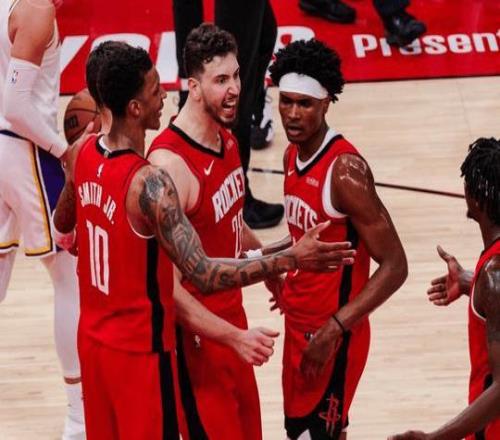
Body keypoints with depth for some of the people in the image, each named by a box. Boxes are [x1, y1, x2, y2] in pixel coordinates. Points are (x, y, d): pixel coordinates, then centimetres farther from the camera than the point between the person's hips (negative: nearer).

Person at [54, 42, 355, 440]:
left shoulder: (82, 155, -3)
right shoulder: (148, 183, -29)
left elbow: (63, 226, 17)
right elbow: (204, 276, -33)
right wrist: (291, 260, -33)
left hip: (93, 336, 8)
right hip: (138, 350, -8)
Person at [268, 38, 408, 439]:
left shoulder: (345, 170, -23)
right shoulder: (293, 155, 3)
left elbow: (394, 266, -24)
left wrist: (334, 329, -28)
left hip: (333, 333, -9)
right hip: (298, 323, 9)